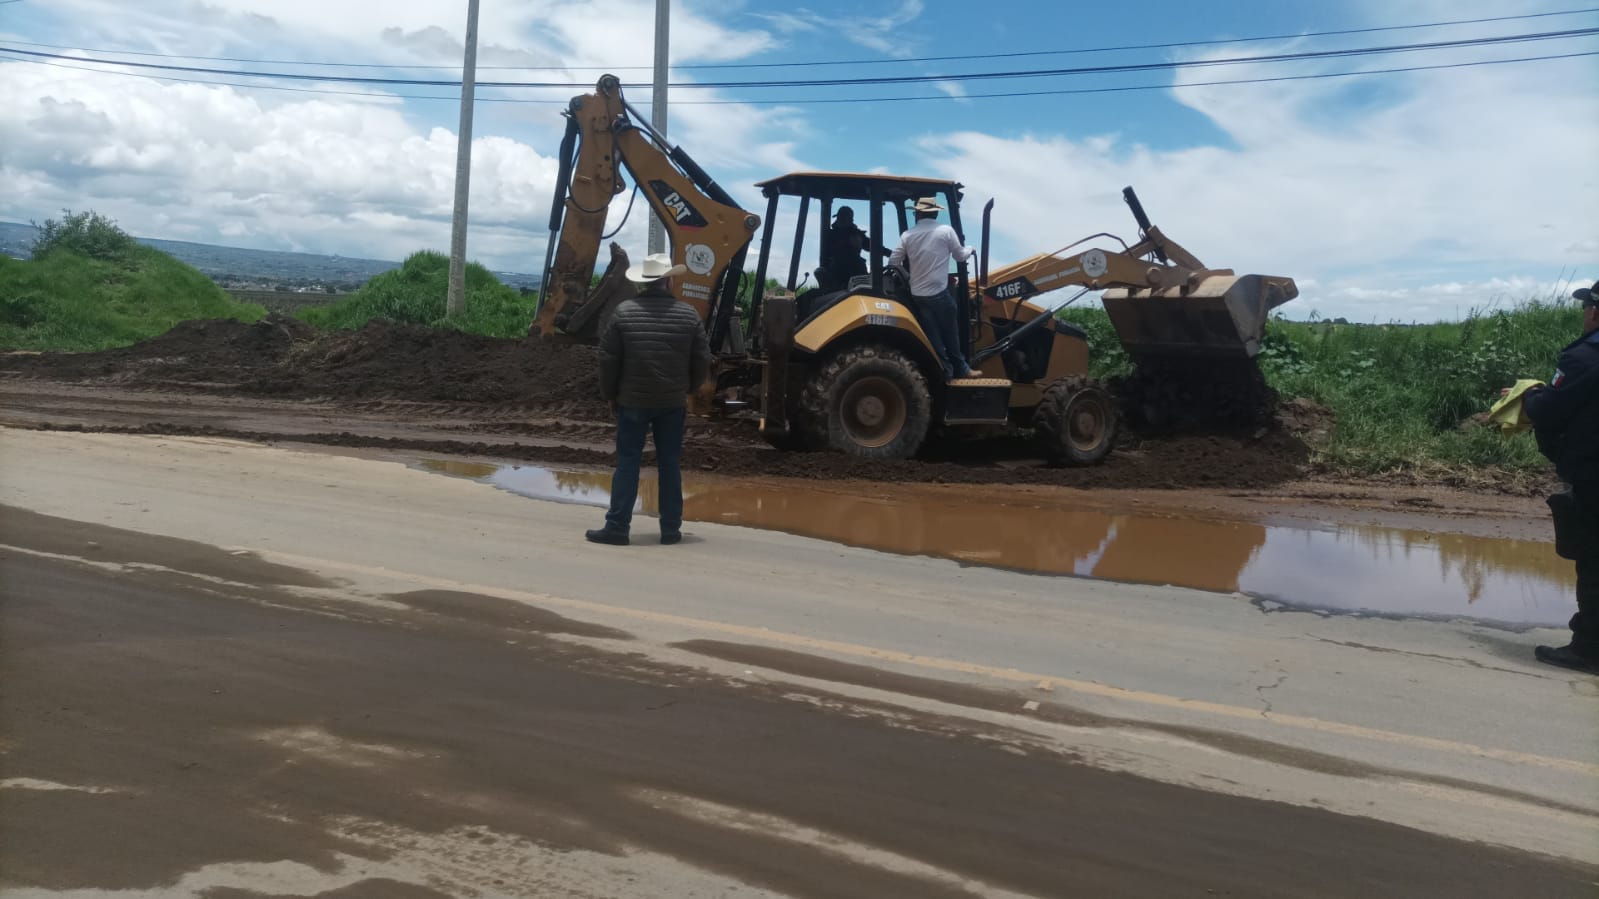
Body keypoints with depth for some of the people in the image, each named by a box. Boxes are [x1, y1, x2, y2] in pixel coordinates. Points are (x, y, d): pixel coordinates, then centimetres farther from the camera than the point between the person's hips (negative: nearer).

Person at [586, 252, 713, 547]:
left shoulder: (624, 312, -6)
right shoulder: (689, 314, -2)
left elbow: (608, 358, -5)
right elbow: (702, 360, 1)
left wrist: (610, 394, 8)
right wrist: (687, 389, 17)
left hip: (632, 400, -1)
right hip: (673, 402, 1)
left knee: (627, 464, 4)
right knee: (670, 465, 7)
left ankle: (617, 527, 4)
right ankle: (671, 529, 10)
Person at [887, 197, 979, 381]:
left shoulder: (907, 235, 1)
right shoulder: (946, 231, -6)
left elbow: (893, 262, 3)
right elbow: (960, 254, 7)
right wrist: (970, 249, 30)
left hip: (917, 295, 3)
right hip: (939, 292, -3)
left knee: (932, 336, 9)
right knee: (950, 333, 10)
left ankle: (945, 370, 13)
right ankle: (960, 369, 19)